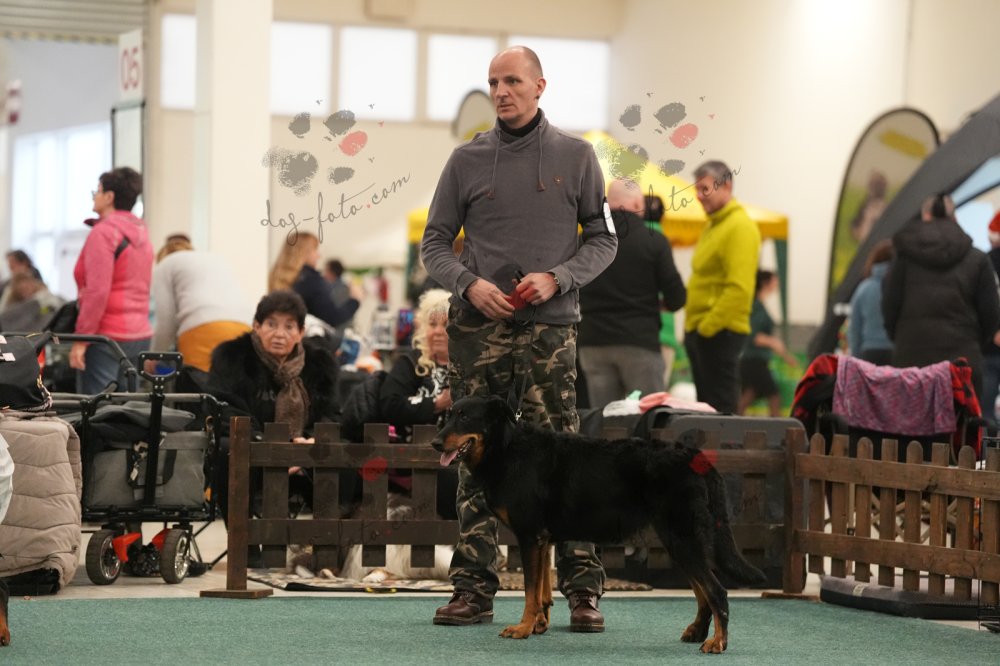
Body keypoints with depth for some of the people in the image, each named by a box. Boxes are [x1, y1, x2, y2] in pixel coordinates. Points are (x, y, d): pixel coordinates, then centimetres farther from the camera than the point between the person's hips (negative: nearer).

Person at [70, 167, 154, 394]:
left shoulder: (103, 232, -11)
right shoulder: (142, 233, 14)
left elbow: (97, 291, -17)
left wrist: (81, 339, -16)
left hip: (107, 336, -8)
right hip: (141, 335, 8)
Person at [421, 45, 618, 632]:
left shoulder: (575, 156, 6)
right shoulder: (467, 160, 8)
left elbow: (603, 238, 7)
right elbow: (435, 242, 10)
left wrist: (556, 278, -9)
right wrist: (469, 283, -8)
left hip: (549, 325, -2)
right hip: (477, 325, 2)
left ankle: (583, 590, -4)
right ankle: (474, 590, 9)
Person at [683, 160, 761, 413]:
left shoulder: (740, 227, -13)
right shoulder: (713, 225, 17)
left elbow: (739, 288, -21)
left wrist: (708, 326, -20)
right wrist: (692, 326, 16)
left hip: (719, 333, -10)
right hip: (700, 332, 10)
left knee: (721, 409, -9)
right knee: (706, 405, 12)